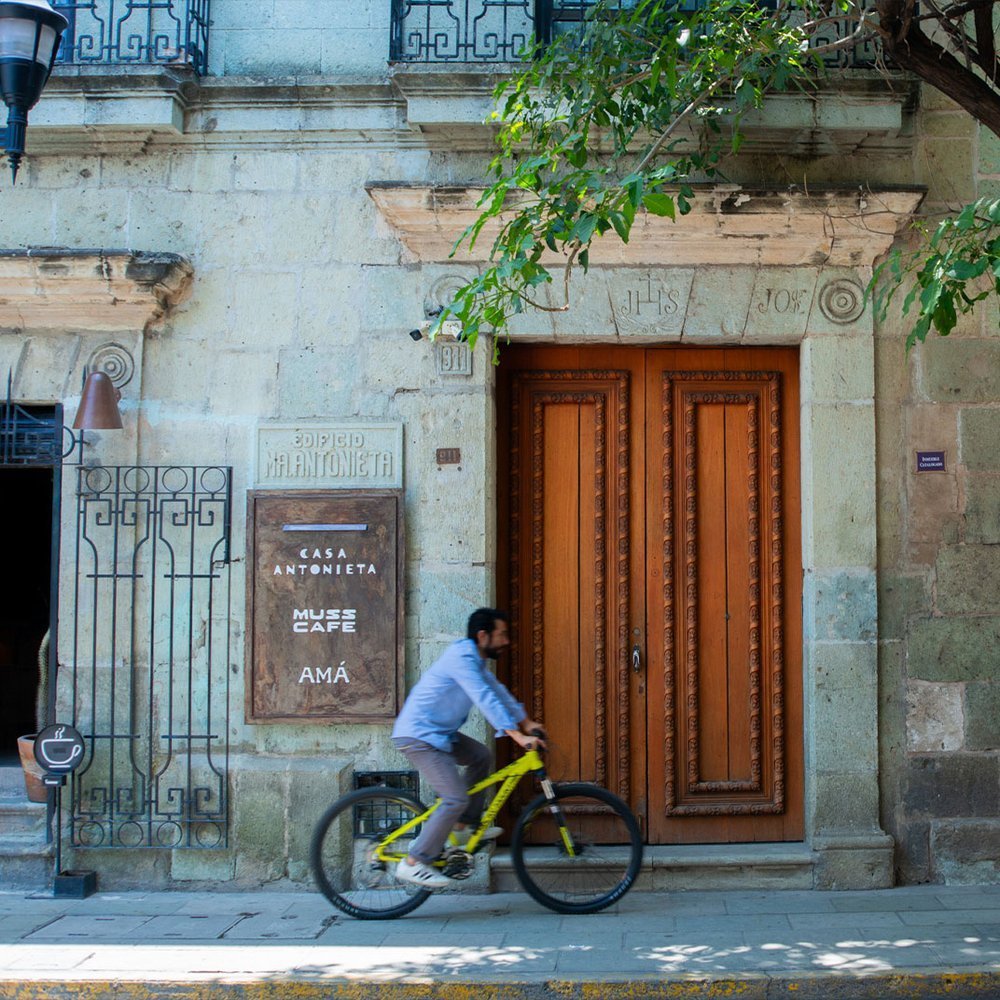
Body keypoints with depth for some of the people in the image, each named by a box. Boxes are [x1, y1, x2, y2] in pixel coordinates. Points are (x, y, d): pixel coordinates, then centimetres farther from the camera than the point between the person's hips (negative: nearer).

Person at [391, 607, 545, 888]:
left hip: (438, 732, 11)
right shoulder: (461, 657, -20)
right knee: (457, 798, -15)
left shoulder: (475, 659, 13)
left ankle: (463, 826, 22)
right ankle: (413, 863, -10)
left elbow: (498, 691, 17)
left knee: (480, 756, 19)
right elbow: (486, 699, -28)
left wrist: (526, 722, 10)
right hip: (418, 736, -11)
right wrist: (518, 736, -32)